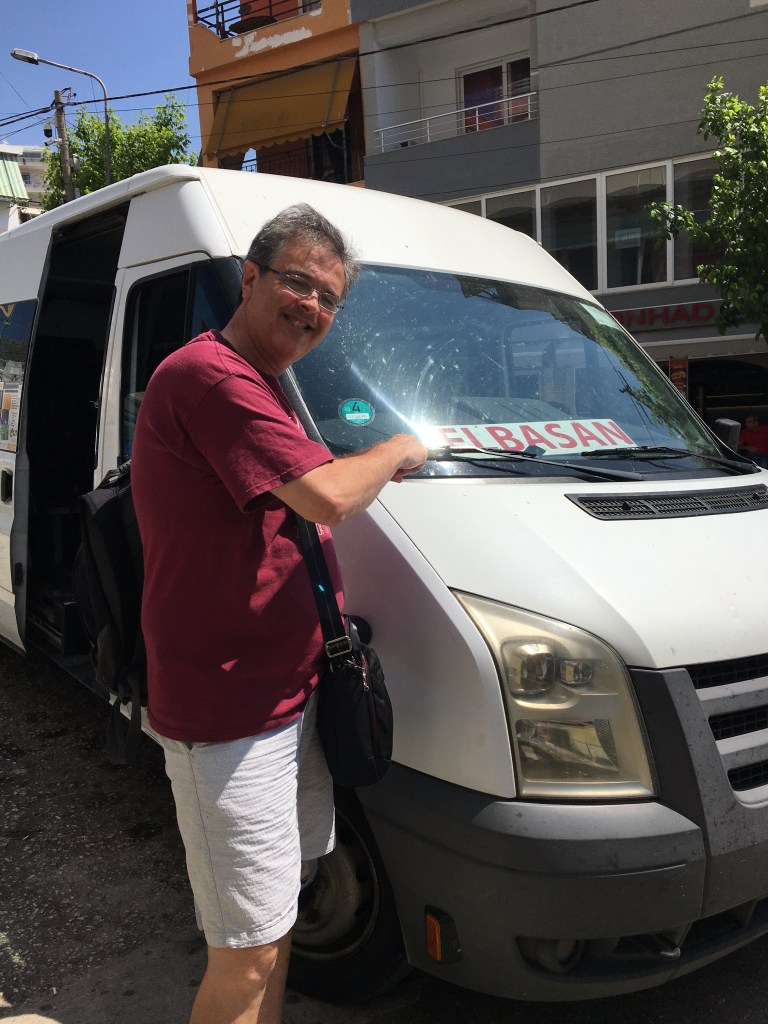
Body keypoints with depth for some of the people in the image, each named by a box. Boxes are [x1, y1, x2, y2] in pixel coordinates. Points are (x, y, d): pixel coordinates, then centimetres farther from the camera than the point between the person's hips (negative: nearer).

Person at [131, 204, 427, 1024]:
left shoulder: (257, 388, 16)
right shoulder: (209, 375, -19)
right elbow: (329, 497, -27)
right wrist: (398, 450, -9)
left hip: (286, 696, 11)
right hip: (227, 716, -10)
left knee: (277, 918, 24)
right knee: (250, 955, 2)